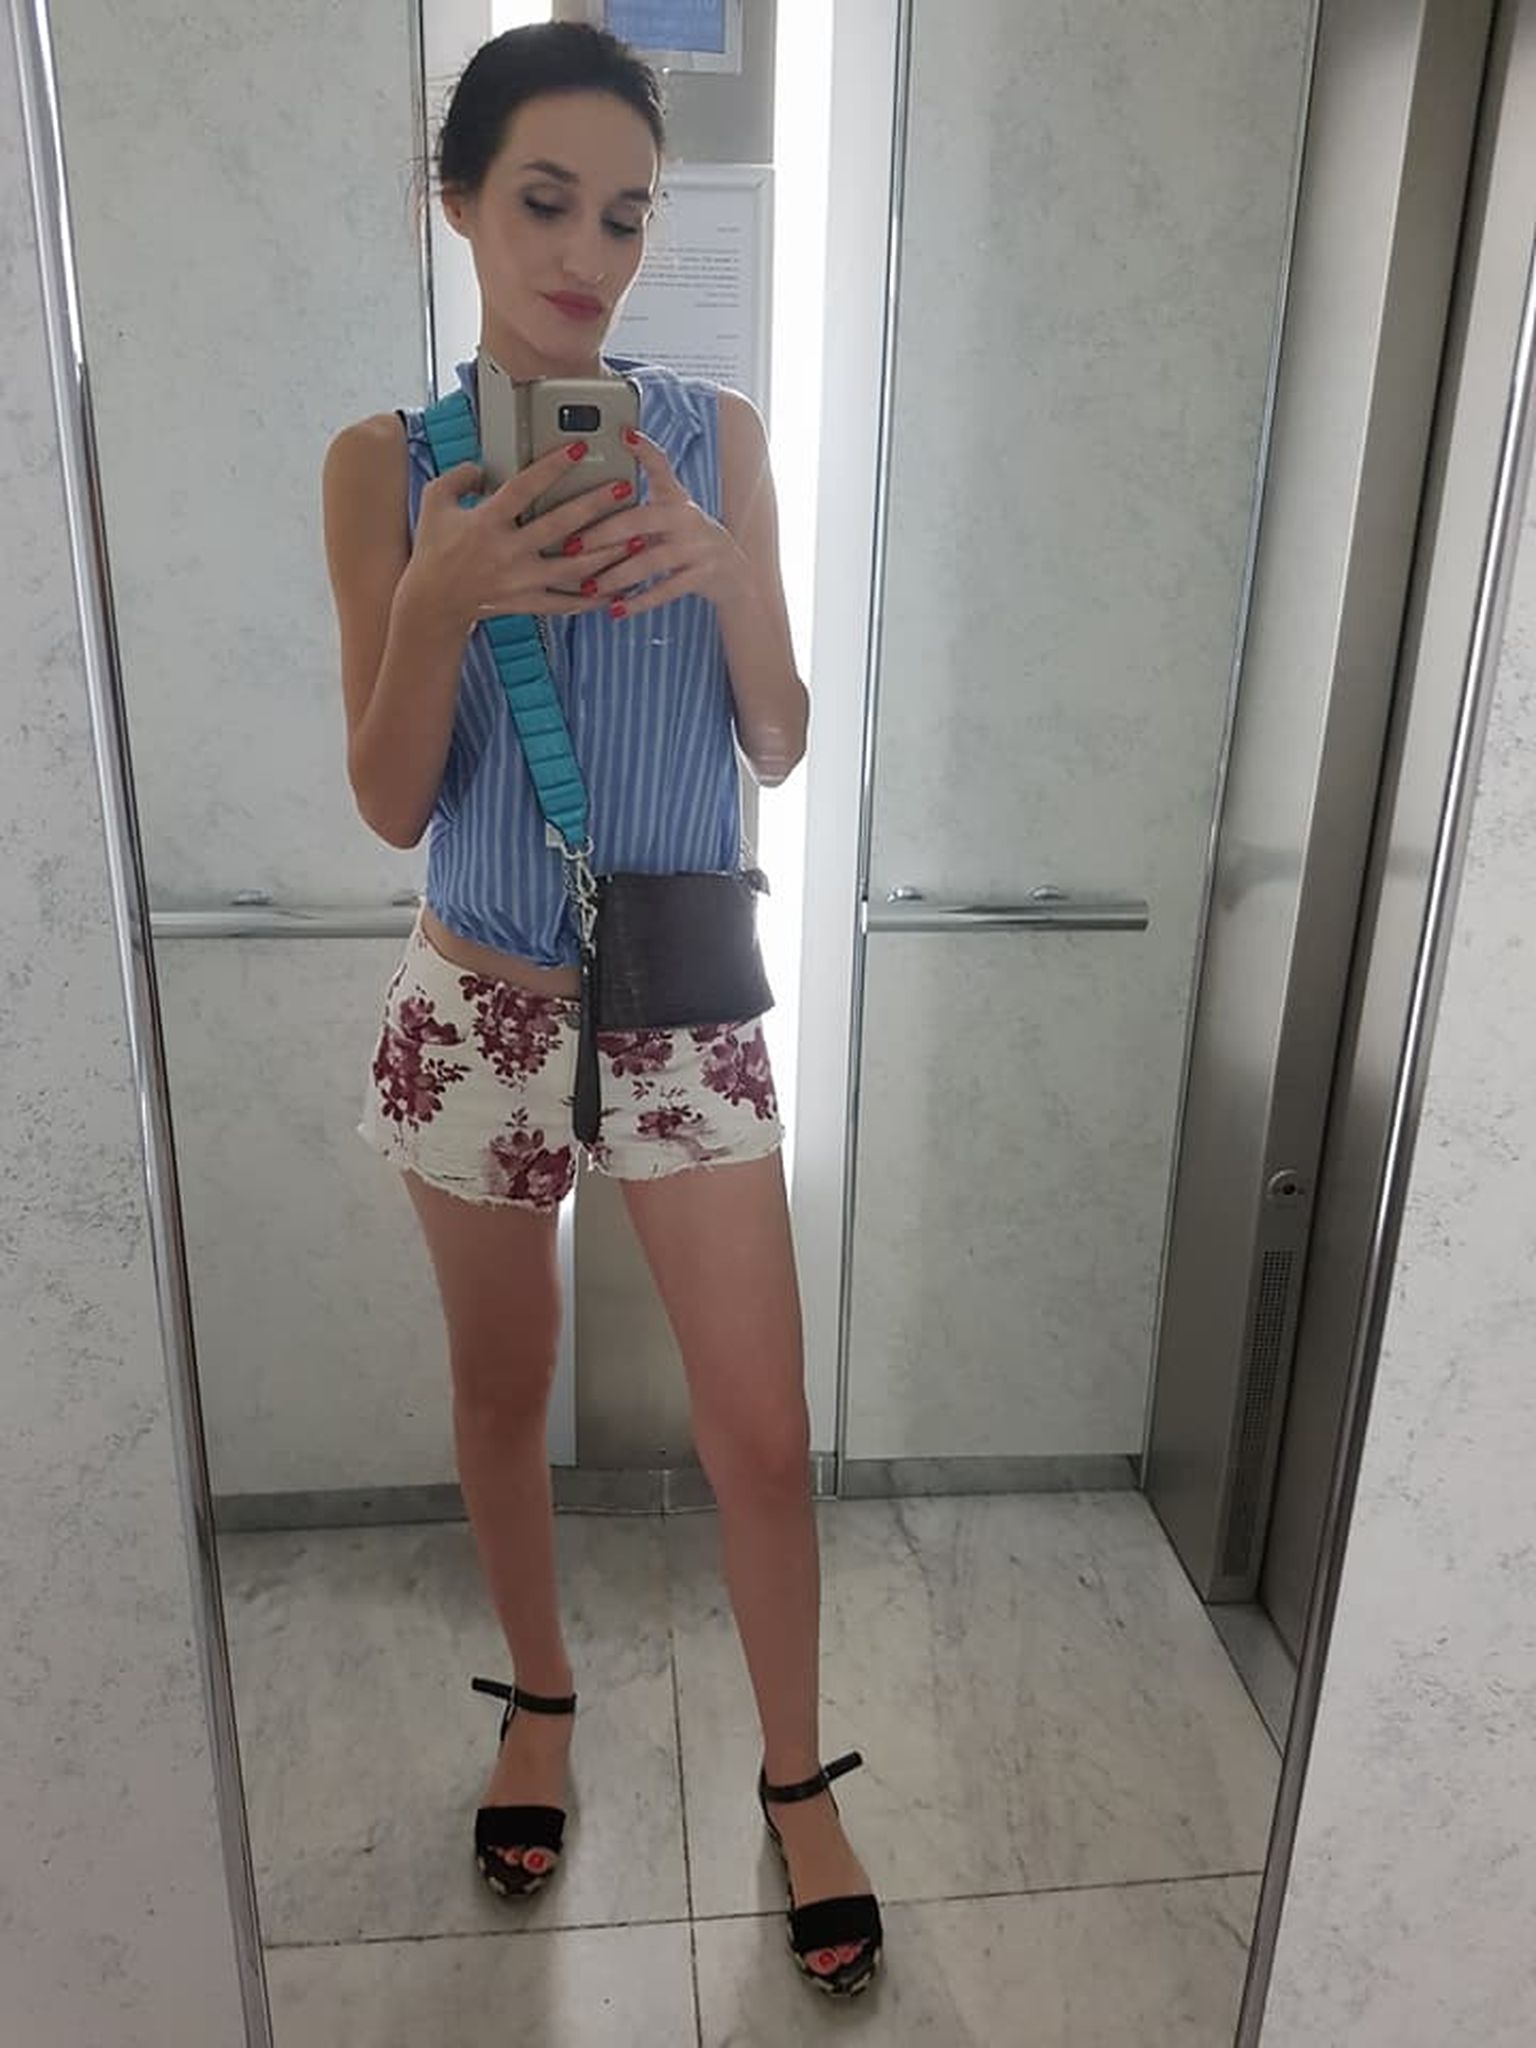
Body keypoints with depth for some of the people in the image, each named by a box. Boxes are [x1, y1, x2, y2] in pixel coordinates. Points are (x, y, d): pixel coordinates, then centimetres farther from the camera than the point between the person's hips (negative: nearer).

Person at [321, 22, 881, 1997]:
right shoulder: (386, 464, -4)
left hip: (687, 1003, 0)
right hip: (481, 1006, 0)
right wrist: (440, 598, -24)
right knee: (501, 1390, 18)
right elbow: (390, 808, -7)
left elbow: (780, 749, -2)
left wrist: (725, 571, -20)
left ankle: (796, 1776, 31)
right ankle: (541, 1693, 45)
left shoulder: (715, 433, -1)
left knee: (761, 1427, 5)